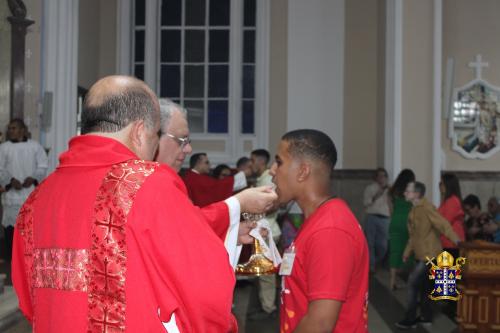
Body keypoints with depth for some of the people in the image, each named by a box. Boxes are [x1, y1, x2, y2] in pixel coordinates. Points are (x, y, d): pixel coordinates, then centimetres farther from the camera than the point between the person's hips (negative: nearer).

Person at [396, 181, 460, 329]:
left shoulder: (427, 208, -17)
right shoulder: (415, 210, 12)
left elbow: (443, 225, -24)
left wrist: (457, 241, -32)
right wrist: (407, 252, 22)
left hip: (429, 254, -9)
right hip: (421, 254, 9)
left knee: (413, 283, -8)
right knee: (423, 285, 15)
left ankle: (410, 319, -1)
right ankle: (426, 316, 26)